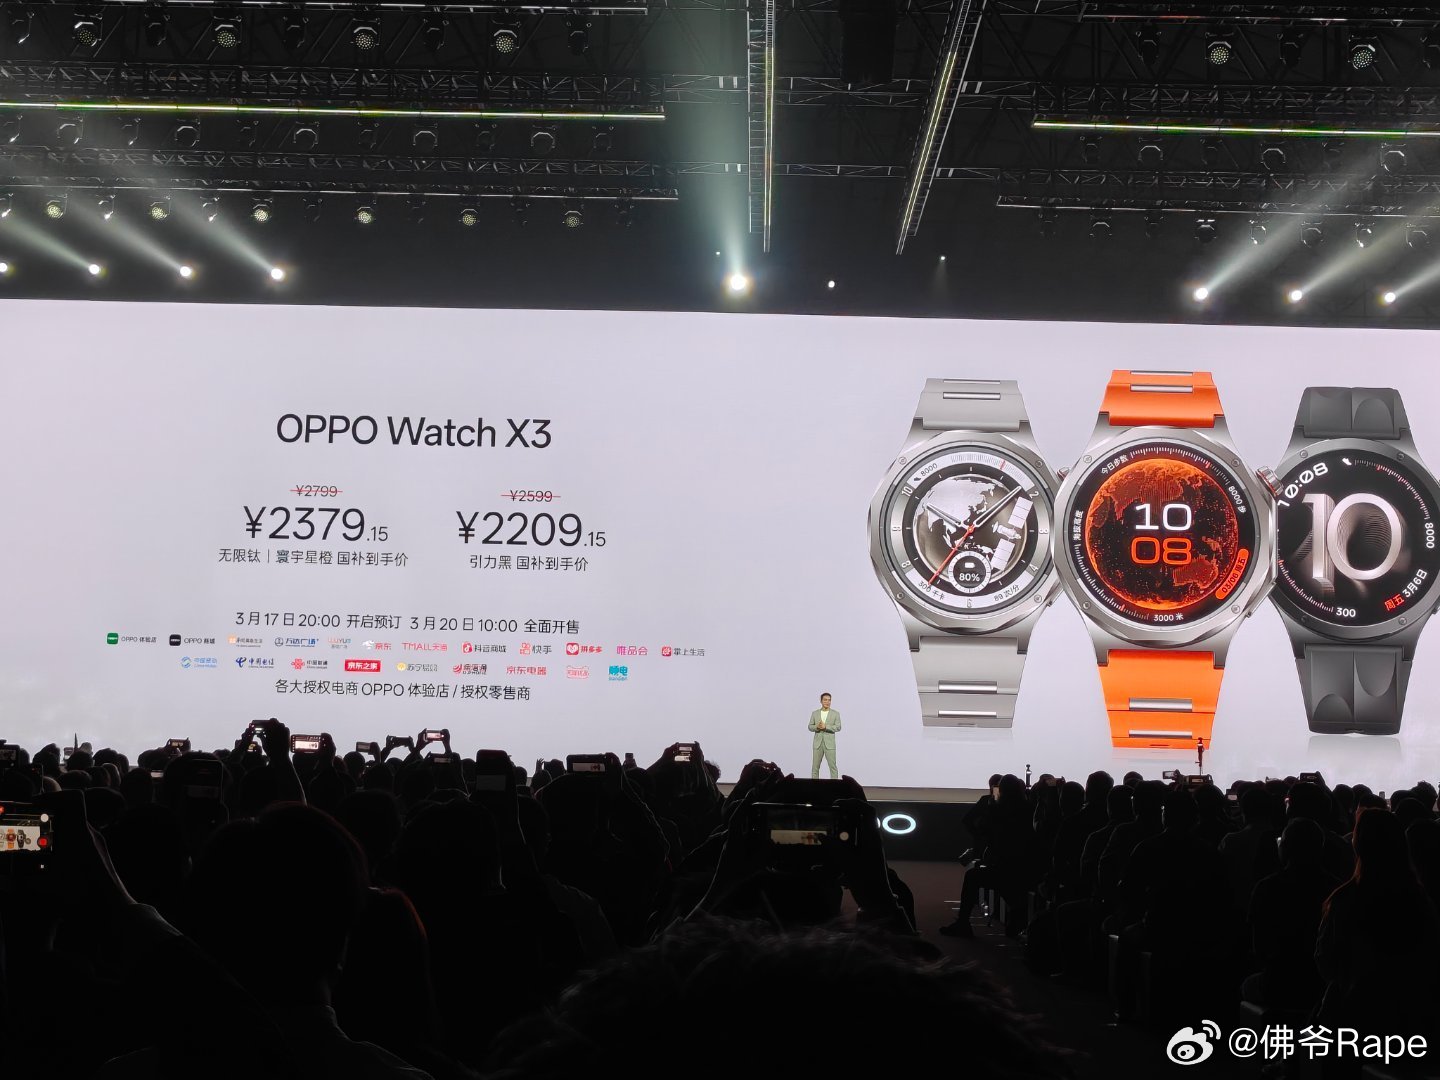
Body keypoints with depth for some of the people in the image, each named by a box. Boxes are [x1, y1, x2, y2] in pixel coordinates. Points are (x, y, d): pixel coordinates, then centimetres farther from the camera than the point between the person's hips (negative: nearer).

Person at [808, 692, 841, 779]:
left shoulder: (835, 713, 2)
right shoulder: (815, 713, 9)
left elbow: (838, 727, -7)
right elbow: (810, 727, 9)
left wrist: (825, 727, -19)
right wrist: (817, 727, -13)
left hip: (829, 744, -2)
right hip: (818, 743, 2)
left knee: (832, 766, -5)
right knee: (815, 767, 3)